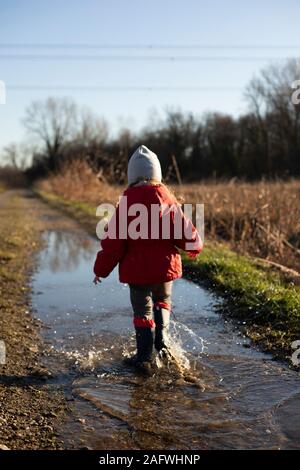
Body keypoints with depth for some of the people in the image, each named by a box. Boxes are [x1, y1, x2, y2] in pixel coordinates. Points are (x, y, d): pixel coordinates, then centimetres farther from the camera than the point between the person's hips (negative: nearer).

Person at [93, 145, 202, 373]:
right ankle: (163, 341, 21)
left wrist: (101, 269, 1)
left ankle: (144, 357, 13)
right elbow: (183, 229, -3)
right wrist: (196, 245, 19)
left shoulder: (127, 203, -12)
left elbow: (114, 240, -9)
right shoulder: (167, 198, -8)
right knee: (163, 301, 27)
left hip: (137, 269, -2)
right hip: (164, 266, 2)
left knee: (142, 310, 9)